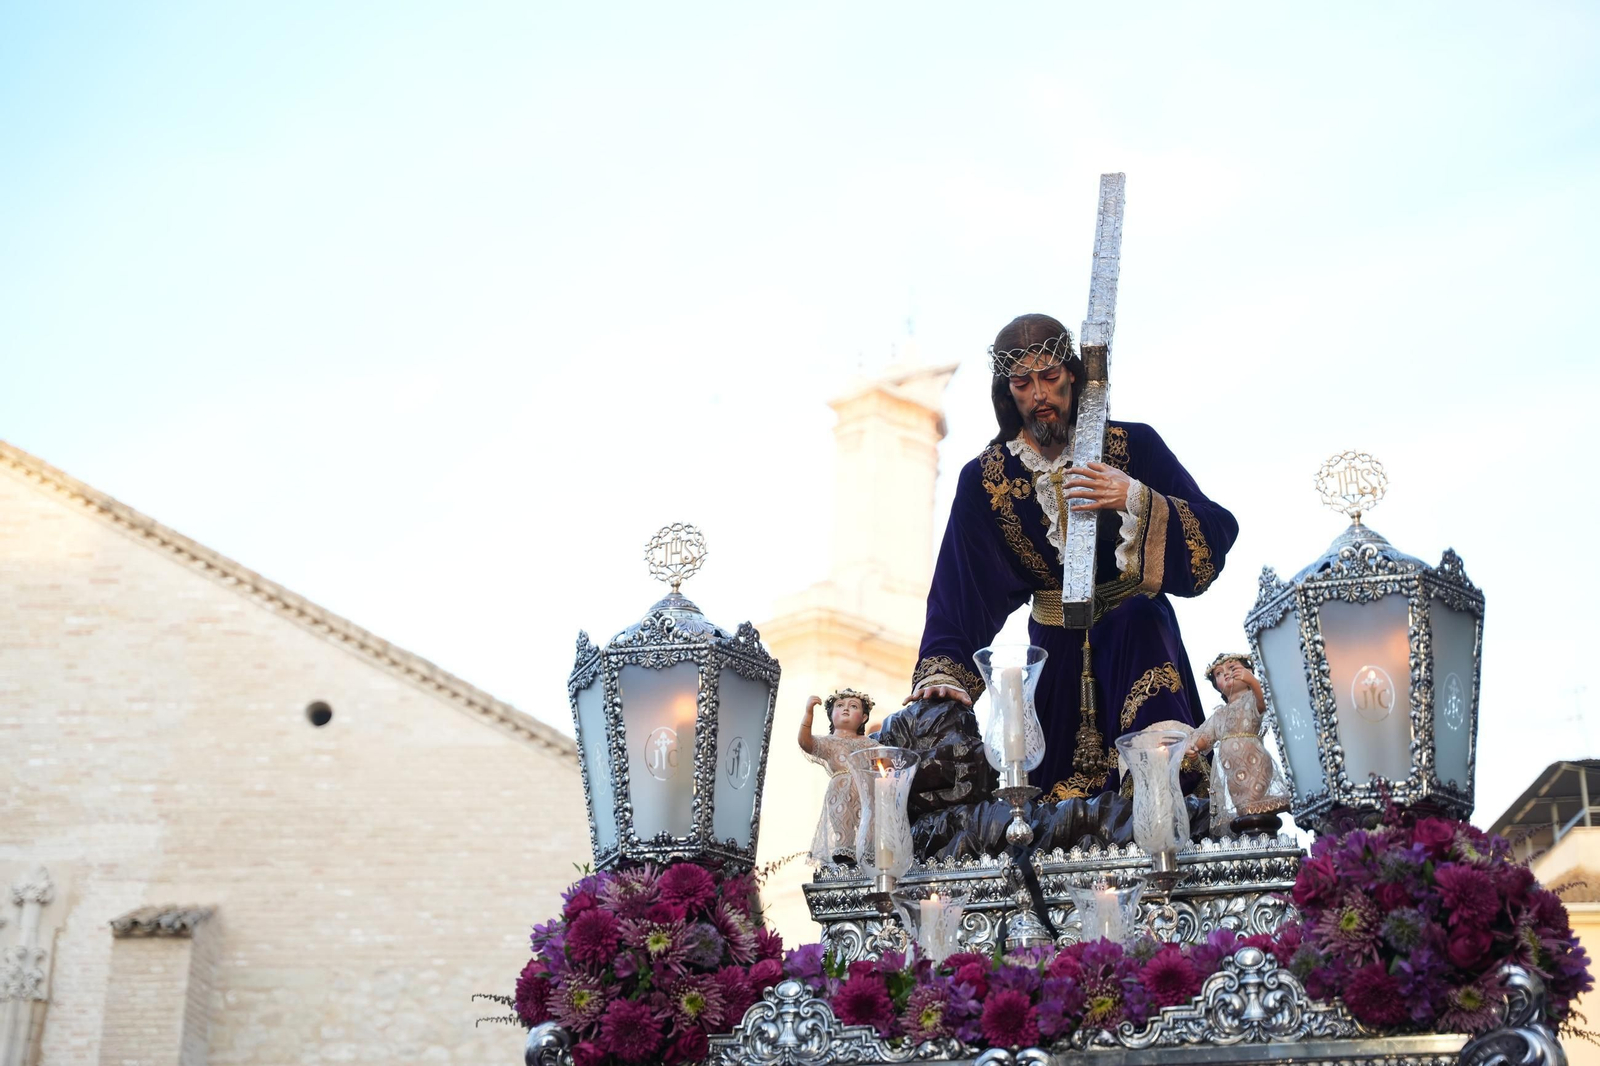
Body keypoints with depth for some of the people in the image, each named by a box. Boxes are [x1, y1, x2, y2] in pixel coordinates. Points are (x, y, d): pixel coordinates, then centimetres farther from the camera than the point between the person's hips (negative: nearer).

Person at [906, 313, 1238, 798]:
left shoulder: (1134, 445, -7)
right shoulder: (984, 479, -2)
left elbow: (1218, 531, -13)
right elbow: (960, 591, -6)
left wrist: (1136, 501, -30)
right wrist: (944, 674, -21)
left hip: (1138, 634, -2)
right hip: (1056, 647, 2)